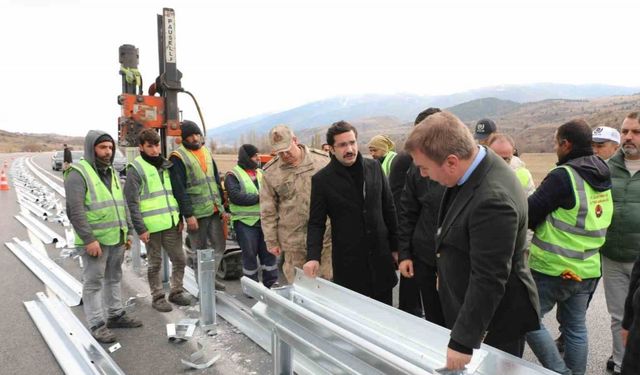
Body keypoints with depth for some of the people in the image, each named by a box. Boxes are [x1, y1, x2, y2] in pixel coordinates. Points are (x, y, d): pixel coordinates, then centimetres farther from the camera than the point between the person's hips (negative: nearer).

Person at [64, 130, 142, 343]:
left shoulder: (112, 173, 14)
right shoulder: (78, 173, -11)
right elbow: (75, 211, -18)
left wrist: (127, 232, 16)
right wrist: (89, 239, -20)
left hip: (117, 238, 8)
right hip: (95, 241, -8)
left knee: (114, 278, 17)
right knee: (94, 282, 2)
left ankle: (116, 315, 30)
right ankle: (97, 325, 12)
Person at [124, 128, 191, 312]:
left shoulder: (166, 165, 12)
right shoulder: (136, 169, -7)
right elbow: (131, 202, -11)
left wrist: (179, 218, 11)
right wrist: (140, 228, -14)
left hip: (171, 223, 6)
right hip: (151, 226, -6)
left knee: (179, 259, 10)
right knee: (155, 263, 7)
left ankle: (176, 292, 27)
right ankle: (158, 297, 22)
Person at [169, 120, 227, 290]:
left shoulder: (206, 152, 14)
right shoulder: (178, 157, -8)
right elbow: (178, 189, -13)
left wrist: (221, 206, 13)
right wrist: (188, 215, -17)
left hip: (214, 210, 7)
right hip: (196, 213, -6)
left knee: (220, 246, 12)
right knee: (200, 250, 4)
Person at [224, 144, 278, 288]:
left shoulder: (261, 173, 15)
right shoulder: (233, 175, -4)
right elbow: (236, 196, -17)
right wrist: (259, 198, -16)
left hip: (265, 220, 5)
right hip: (245, 222, -5)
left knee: (269, 252, 9)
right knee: (250, 254, 2)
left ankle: (271, 284, 22)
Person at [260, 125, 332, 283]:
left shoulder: (322, 160, -3)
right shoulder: (270, 172, 0)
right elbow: (268, 211, 5)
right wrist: (271, 240, 4)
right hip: (293, 241, 1)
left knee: (329, 281, 8)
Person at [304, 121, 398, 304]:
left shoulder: (374, 167, 2)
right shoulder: (321, 179, -7)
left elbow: (389, 209, 8)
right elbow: (316, 223, -4)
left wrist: (395, 246, 9)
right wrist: (313, 257, -18)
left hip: (381, 257, 3)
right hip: (348, 263, -3)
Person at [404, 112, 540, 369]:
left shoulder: (493, 199, -33)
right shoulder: (475, 167, -4)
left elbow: (488, 280, -29)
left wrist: (462, 342, -23)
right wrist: (447, 270, 20)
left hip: (495, 322, -8)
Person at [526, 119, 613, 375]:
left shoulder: (563, 176, -19)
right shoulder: (603, 176, 7)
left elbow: (529, 215, -16)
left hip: (554, 268, -8)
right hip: (587, 268, 8)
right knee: (576, 327, 17)